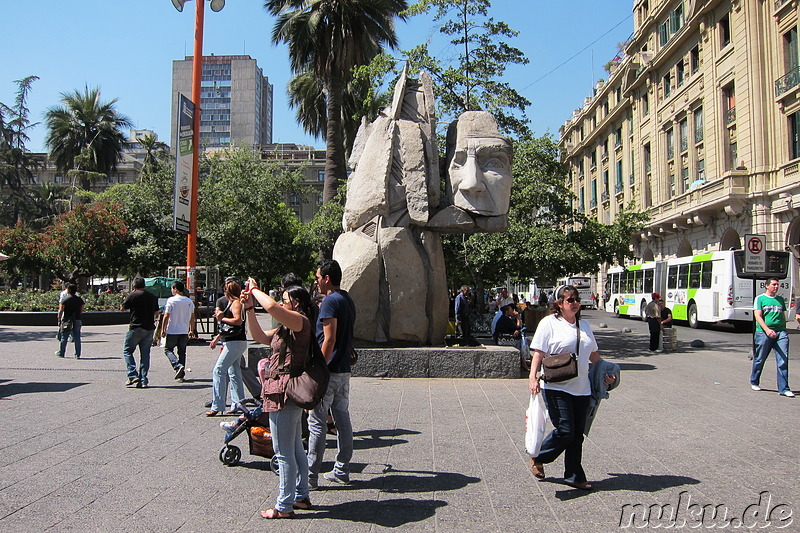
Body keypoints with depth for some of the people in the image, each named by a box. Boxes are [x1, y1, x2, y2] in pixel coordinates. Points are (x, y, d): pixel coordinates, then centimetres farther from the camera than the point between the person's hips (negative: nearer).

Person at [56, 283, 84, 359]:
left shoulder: (65, 300, -7)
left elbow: (61, 311, -8)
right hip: (77, 321, 3)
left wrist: (59, 320, -2)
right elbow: (81, 311, 9)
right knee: (77, 338, 5)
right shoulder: (80, 299, 4)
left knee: (63, 338, 10)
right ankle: (77, 354, 3)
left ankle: (61, 353, 21)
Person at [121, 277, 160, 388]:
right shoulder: (153, 297, 10)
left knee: (127, 351, 9)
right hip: (149, 329, 5)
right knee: (145, 354, 8)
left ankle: (132, 375, -3)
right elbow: (156, 313, 16)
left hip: (136, 328, -5)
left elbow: (123, 307, 7)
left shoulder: (133, 295, -6)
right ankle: (143, 380, 6)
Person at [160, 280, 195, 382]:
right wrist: (191, 330, 18)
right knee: (182, 352, 10)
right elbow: (192, 317, 10)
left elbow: (166, 316, -9)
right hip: (184, 331, 4)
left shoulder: (171, 300, -9)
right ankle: (181, 375, 9)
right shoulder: (189, 301, 6)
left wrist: (163, 329, -2)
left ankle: (178, 366, -15)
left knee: (168, 349, 8)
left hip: (172, 331, -4)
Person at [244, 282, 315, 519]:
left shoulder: (300, 321, -13)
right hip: (289, 392, 11)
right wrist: (249, 308, 12)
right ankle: (301, 496, 28)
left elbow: (271, 306, -30)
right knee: (296, 448, 18)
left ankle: (284, 506, 5)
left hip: (284, 392, -11)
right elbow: (259, 336, 20)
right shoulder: (286, 327, 19)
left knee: (284, 452, -3)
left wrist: (255, 290, -13)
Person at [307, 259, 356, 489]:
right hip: (344, 370, 9)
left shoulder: (330, 301, -15)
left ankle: (310, 475, 4)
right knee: (343, 420, 12)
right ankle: (342, 470, 19)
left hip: (328, 371, -9)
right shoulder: (348, 300, 14)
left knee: (317, 423, -2)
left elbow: (329, 339, -21)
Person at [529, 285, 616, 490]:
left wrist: (606, 372, 12)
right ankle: (538, 458, 16)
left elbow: (593, 354, 23)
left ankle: (574, 476, 20)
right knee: (565, 431, -9)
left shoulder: (584, 325, 14)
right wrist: (533, 377, -21)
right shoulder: (549, 323, -5)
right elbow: (538, 353, -9)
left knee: (577, 435, 8)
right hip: (556, 387, -6)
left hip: (581, 387, 6)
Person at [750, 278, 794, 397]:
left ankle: (784, 388, -4)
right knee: (760, 359, 6)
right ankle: (754, 382, 26)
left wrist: (784, 331, 16)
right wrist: (767, 330, -20)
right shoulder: (760, 299, 2)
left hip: (780, 333, 3)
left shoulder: (781, 300, 16)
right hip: (764, 333, -3)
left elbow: (783, 316, 22)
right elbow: (758, 316, -8)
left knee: (783, 360, -6)